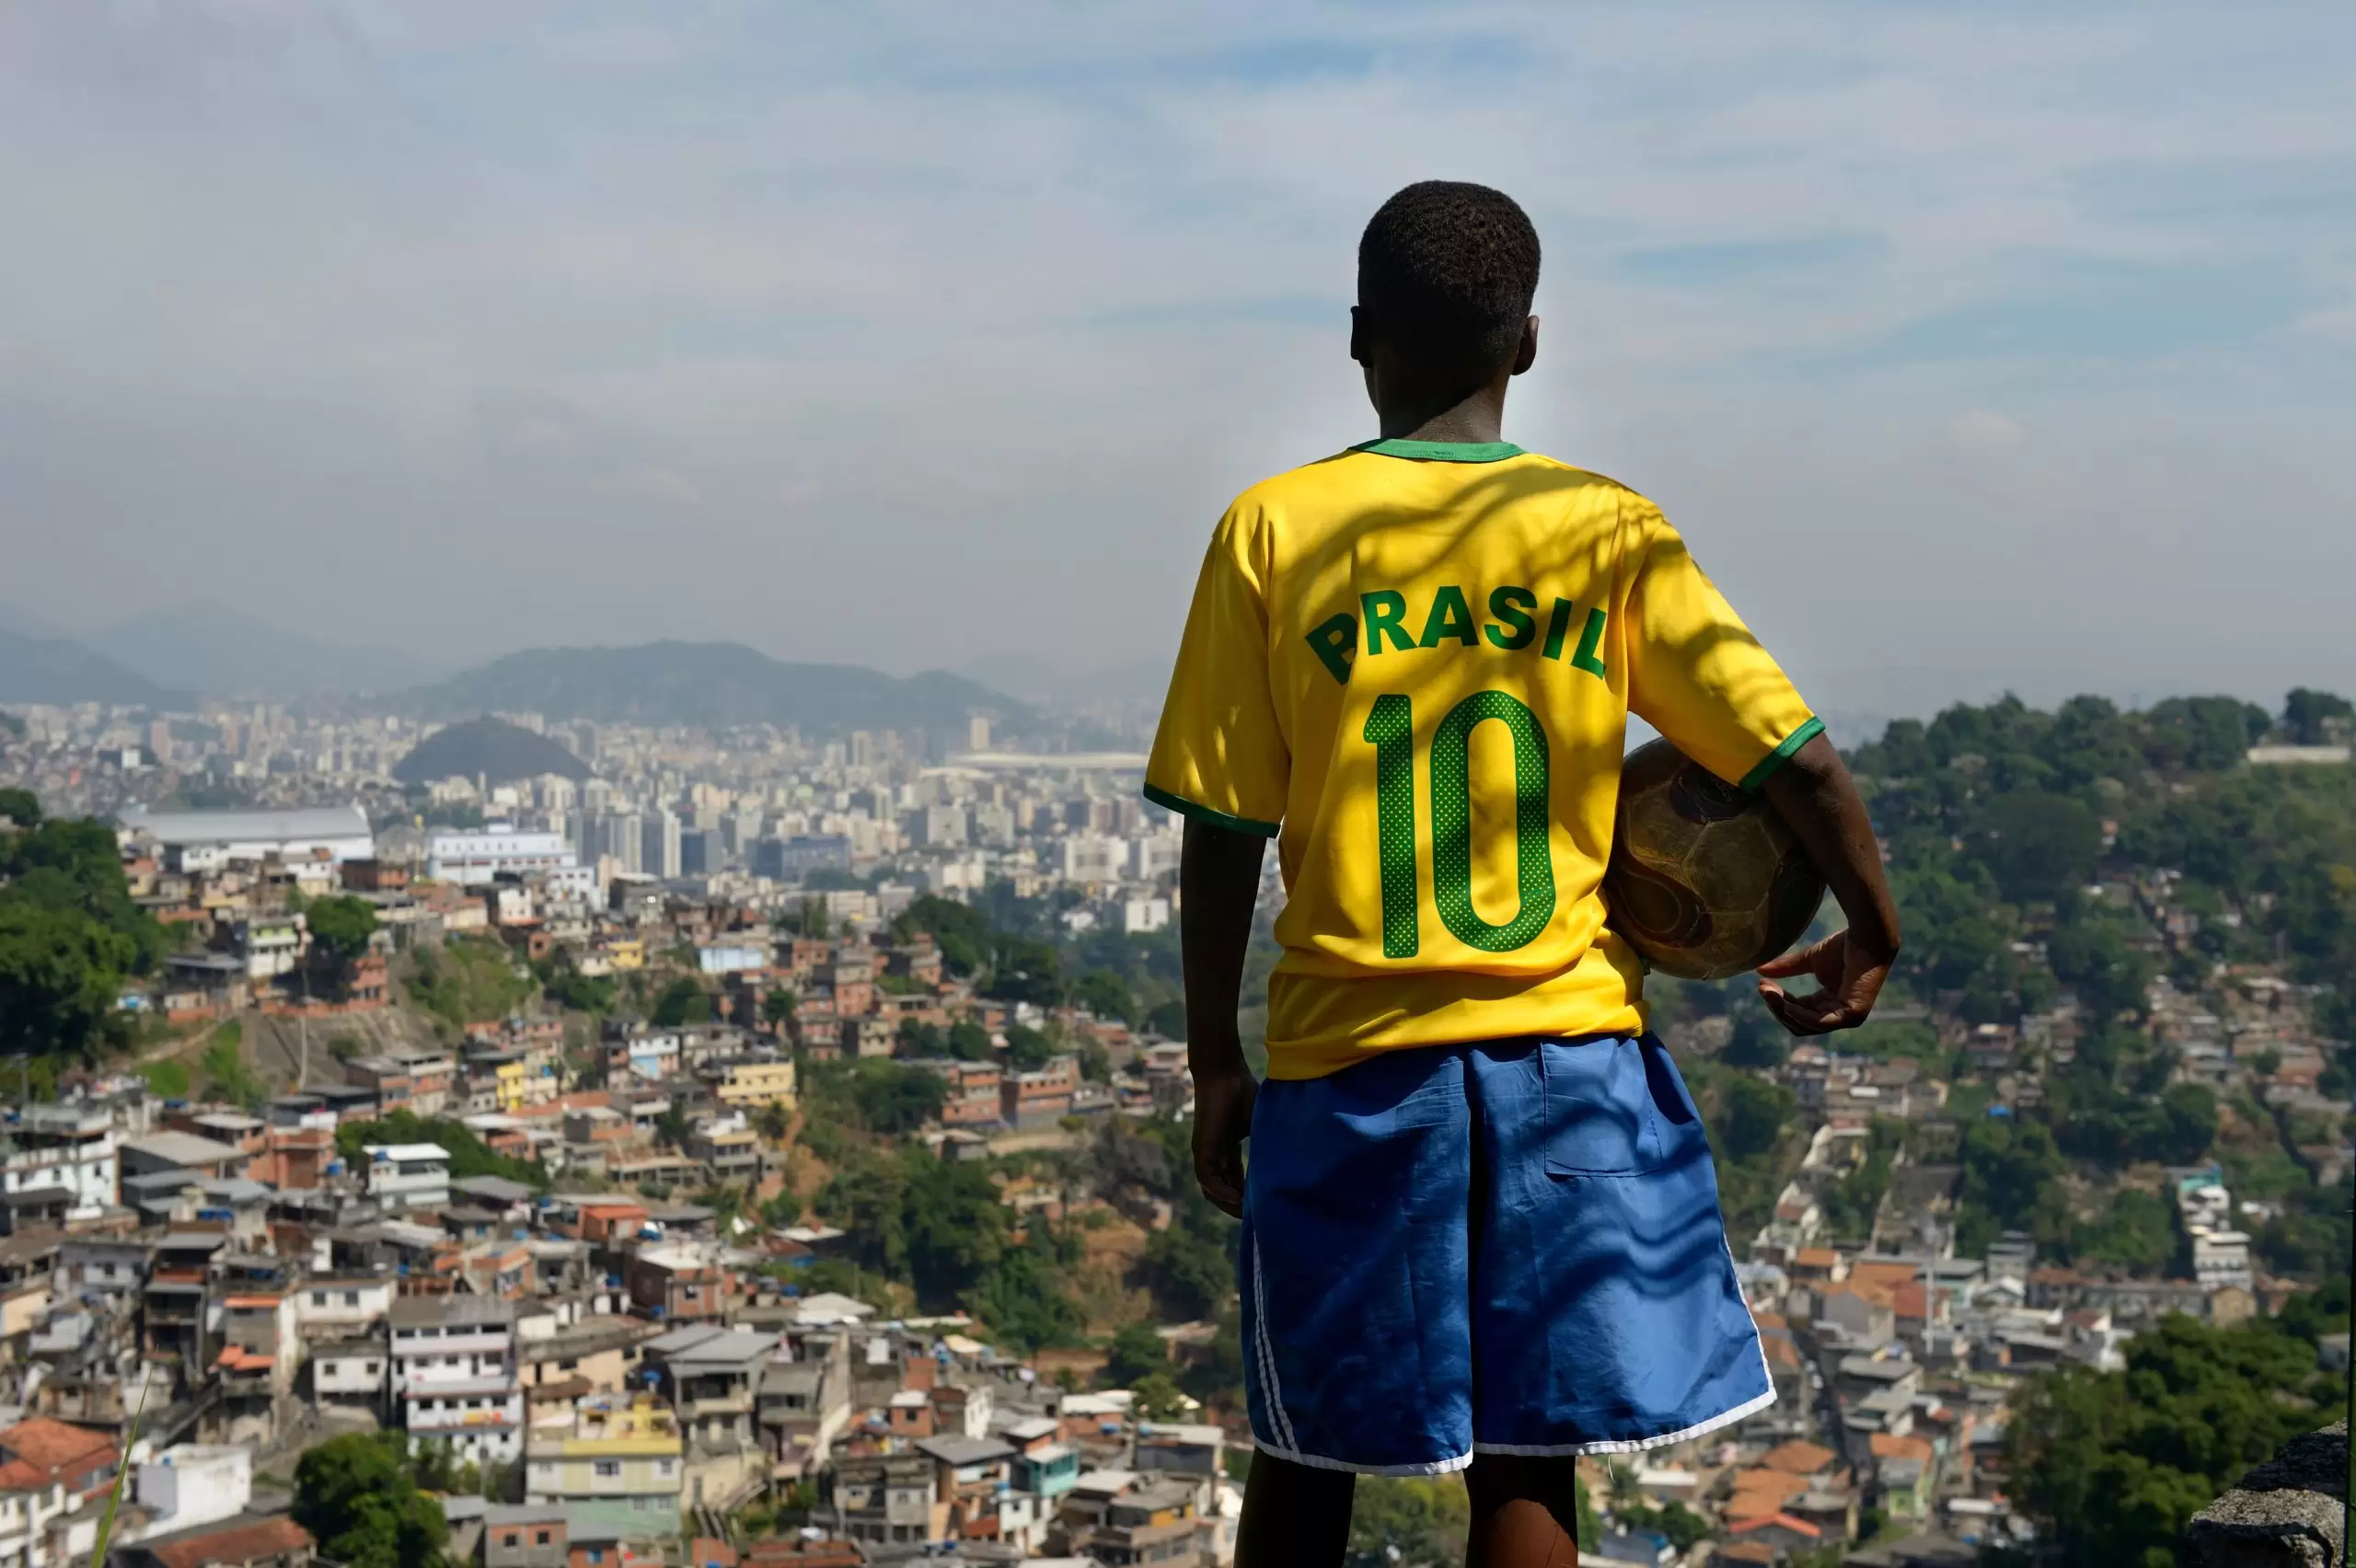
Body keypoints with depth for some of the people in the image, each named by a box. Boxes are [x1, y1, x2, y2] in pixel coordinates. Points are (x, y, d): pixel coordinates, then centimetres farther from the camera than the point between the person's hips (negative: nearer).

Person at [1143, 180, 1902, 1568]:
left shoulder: (1272, 532, -3)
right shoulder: (1609, 531, -1)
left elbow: (1221, 834, -2)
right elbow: (1800, 763, -5)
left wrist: (1216, 1064, 7)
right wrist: (1872, 934, 11)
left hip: (1346, 1063, 0)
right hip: (1569, 1052, 0)